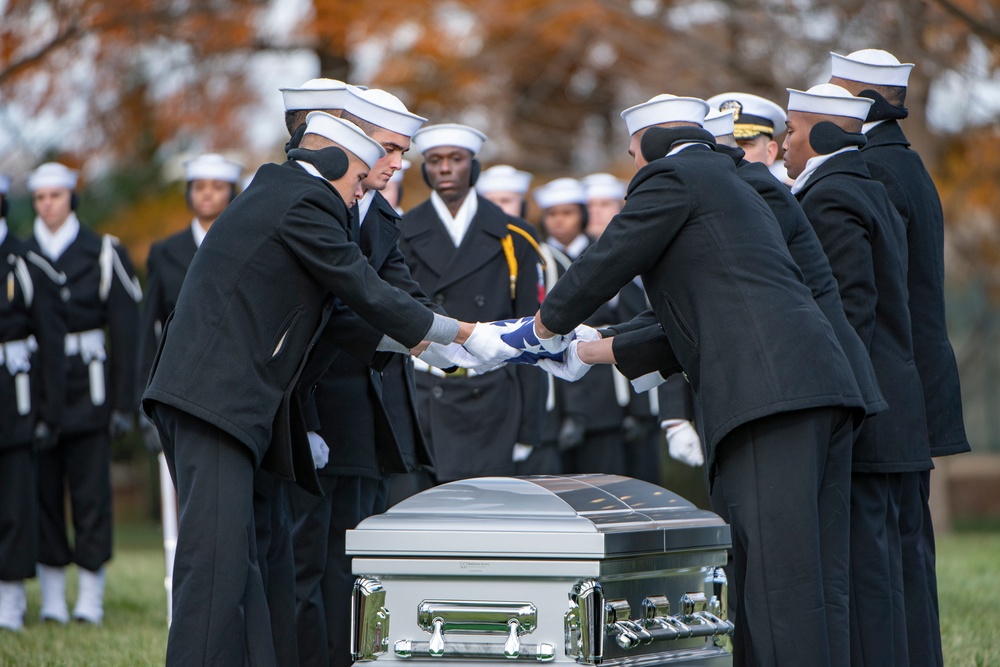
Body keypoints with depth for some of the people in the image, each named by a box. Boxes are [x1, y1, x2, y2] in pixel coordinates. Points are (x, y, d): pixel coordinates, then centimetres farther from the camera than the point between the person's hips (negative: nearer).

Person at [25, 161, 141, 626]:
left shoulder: (103, 254, 3)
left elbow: (125, 333, 2)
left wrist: (123, 402, -3)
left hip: (87, 390, -2)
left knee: (91, 493, -1)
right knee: (42, 493, 2)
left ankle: (90, 599, 4)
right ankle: (52, 600, 8)